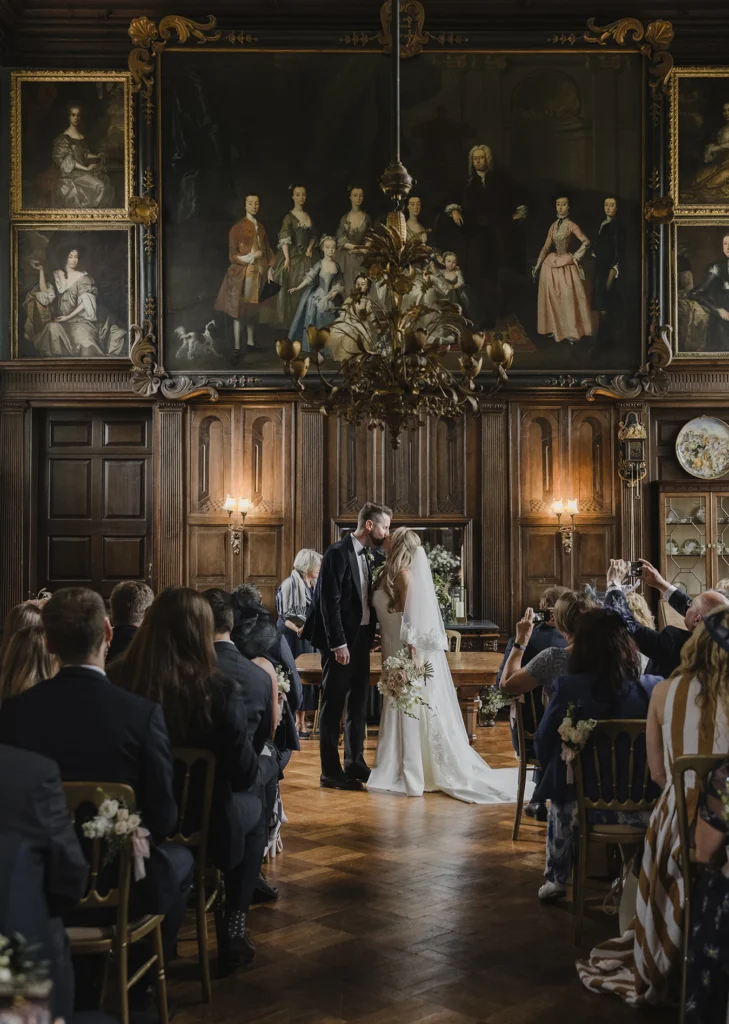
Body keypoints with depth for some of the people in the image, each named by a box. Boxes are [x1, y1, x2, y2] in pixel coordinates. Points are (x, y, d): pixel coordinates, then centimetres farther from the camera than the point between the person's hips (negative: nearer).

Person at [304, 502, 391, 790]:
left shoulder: (363, 554, 12)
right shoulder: (338, 553, -15)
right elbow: (330, 602, -19)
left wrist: (370, 635, 8)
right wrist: (338, 644, -21)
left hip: (360, 639, 9)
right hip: (341, 642, -9)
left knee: (358, 704, 15)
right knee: (333, 706, 0)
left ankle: (355, 764, 26)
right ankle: (330, 772, 7)